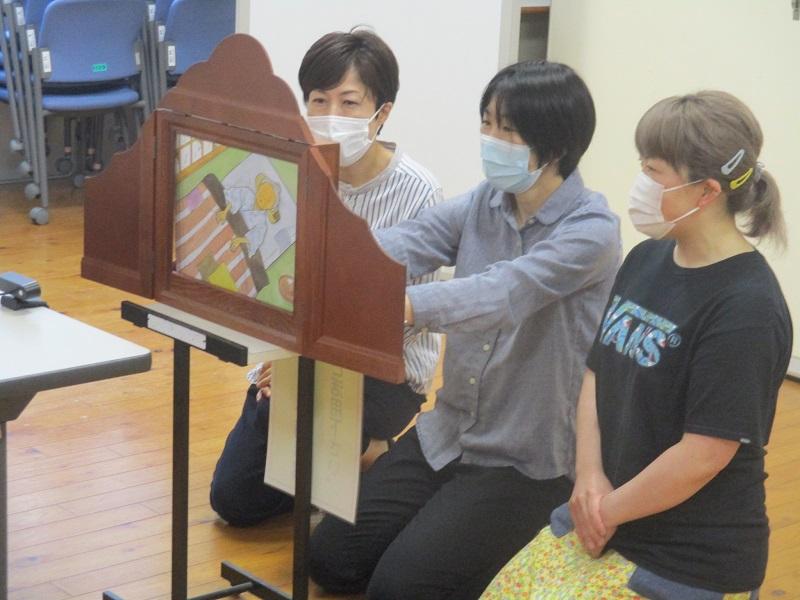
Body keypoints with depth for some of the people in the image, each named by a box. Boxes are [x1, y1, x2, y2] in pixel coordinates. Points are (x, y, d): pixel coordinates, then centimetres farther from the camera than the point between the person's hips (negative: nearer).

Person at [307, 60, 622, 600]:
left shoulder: (590, 230, -19)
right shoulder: (483, 204, 2)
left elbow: (504, 292, -35)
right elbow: (399, 244, -14)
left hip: (531, 459, -7)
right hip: (448, 435, 7)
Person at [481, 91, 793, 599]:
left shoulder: (746, 308, -20)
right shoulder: (648, 259, 5)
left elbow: (703, 455, -21)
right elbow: (597, 374, 10)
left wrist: (608, 509, -10)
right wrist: (590, 477, -4)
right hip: (604, 520, 8)